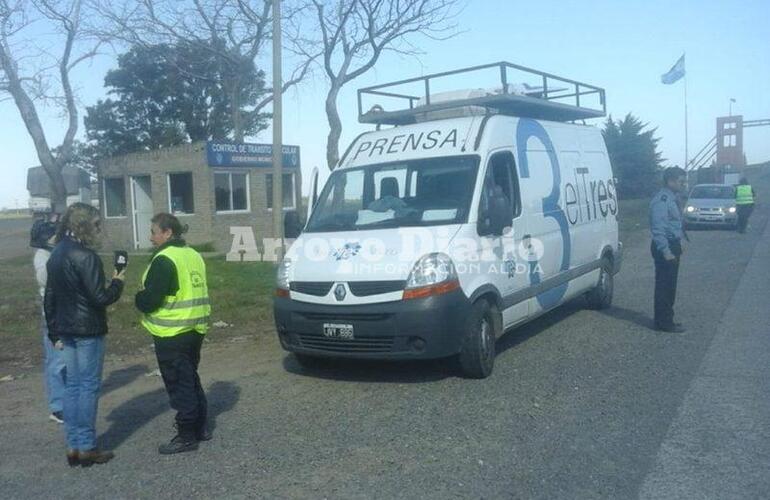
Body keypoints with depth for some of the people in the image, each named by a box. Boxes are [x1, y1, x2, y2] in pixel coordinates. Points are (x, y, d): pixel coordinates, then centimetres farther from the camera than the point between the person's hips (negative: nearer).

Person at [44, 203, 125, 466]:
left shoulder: (56, 254, 11)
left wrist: (55, 332, 18)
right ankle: (86, 447, 6)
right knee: (89, 387, 0)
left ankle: (73, 446, 18)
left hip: (66, 331, 8)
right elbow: (100, 297, -20)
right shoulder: (85, 256, -17)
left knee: (72, 385, 13)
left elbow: (49, 297, 14)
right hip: (87, 331, -8)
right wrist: (117, 283, -1)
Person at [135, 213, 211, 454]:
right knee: (191, 380, 20)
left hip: (172, 335, -9)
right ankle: (201, 427, 29)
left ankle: (187, 437, 8)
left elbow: (150, 300, -19)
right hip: (195, 329, 9)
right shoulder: (193, 255, 11)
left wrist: (137, 298, 2)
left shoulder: (164, 260, -16)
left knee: (179, 385, 0)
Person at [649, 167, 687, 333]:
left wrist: (676, 248, 21)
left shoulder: (671, 198, 15)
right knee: (664, 286, -5)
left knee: (669, 285, 15)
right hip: (665, 248, -11)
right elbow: (658, 228, -23)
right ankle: (664, 322, 1)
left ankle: (666, 319, 25)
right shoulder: (661, 200, -18)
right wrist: (665, 251, -24)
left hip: (672, 246, 11)